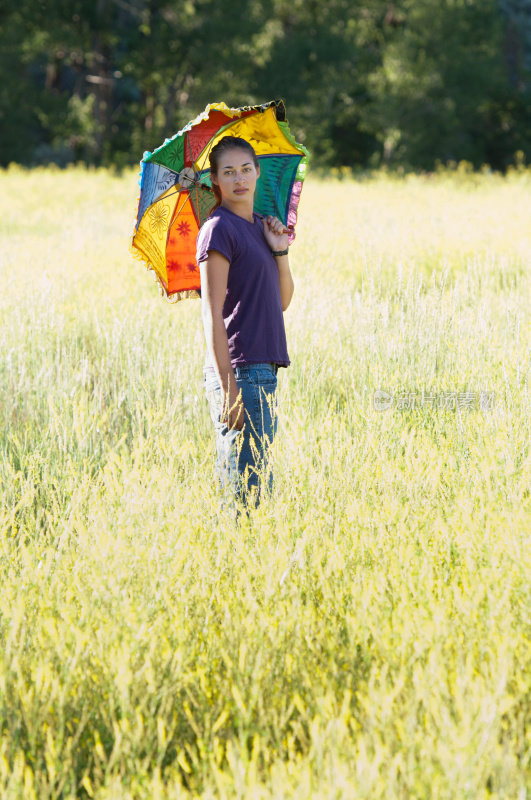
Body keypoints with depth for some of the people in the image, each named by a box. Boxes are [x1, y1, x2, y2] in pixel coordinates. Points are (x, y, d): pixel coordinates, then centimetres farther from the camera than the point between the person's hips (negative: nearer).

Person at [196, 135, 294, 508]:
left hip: (264, 368, 9)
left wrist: (280, 250, 1)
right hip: (238, 370, -9)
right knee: (249, 491, -10)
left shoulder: (259, 225, 16)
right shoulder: (219, 228, -9)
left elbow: (282, 301, 17)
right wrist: (229, 388, -20)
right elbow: (212, 314, -15)